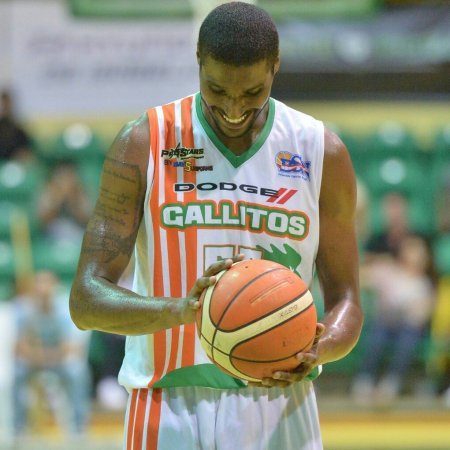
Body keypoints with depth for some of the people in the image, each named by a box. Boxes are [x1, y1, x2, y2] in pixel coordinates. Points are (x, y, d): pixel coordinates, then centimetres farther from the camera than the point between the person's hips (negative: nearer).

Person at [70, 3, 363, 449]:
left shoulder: (322, 153, 4)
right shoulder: (143, 144, -2)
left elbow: (345, 300, 9)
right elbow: (86, 299, -6)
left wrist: (318, 349, -15)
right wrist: (179, 309, -26)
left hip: (279, 406, 2)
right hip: (169, 409, -1)